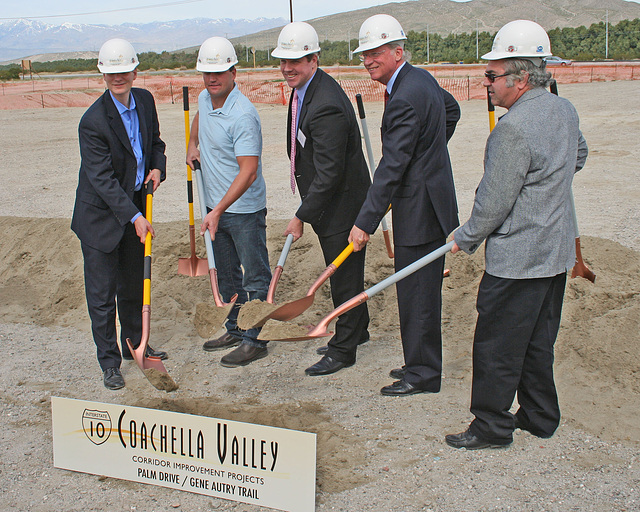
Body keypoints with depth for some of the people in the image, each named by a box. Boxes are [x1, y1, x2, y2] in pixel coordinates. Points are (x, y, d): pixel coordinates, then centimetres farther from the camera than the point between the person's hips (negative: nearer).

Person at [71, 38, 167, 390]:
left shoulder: (145, 100, 0)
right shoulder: (93, 122, -22)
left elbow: (155, 141, 17)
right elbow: (102, 179, -22)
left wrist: (157, 167, -4)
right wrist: (134, 217, -25)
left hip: (135, 205, 6)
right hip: (101, 215, -6)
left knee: (133, 285, 18)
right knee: (102, 292, 2)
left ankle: (134, 345, 36)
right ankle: (109, 361, 15)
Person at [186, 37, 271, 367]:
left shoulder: (243, 115, -23)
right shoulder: (205, 98, 3)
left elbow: (248, 172, -29)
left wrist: (219, 210, -33)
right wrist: (192, 145, 15)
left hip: (244, 209, -9)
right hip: (216, 206, 9)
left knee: (254, 276, 1)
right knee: (226, 274, 18)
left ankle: (254, 340, 9)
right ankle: (235, 329, 32)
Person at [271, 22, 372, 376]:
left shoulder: (326, 106, -29)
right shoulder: (303, 90, 4)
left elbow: (328, 174, -28)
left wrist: (302, 217, -20)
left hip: (341, 204, -10)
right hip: (328, 202, 10)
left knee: (344, 276, 4)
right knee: (342, 272, 23)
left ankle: (343, 350, 19)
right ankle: (357, 330, 42)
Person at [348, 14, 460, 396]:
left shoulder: (405, 99, -22)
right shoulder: (422, 78, 9)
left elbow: (392, 167, -24)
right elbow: (452, 110, 30)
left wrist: (366, 222, -23)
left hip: (420, 210, -11)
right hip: (427, 200, 11)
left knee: (417, 293, -1)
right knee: (418, 291, 18)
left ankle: (423, 374, 11)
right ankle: (420, 364, 30)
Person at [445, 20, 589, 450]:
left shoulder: (514, 128, -22)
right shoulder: (565, 110, 6)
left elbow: (494, 202, -19)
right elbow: (578, 157, 26)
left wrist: (465, 239, -4)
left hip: (517, 259, -9)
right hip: (557, 252, 9)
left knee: (497, 345, 2)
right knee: (538, 342, 19)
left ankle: (492, 427, 12)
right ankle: (540, 416, 30)